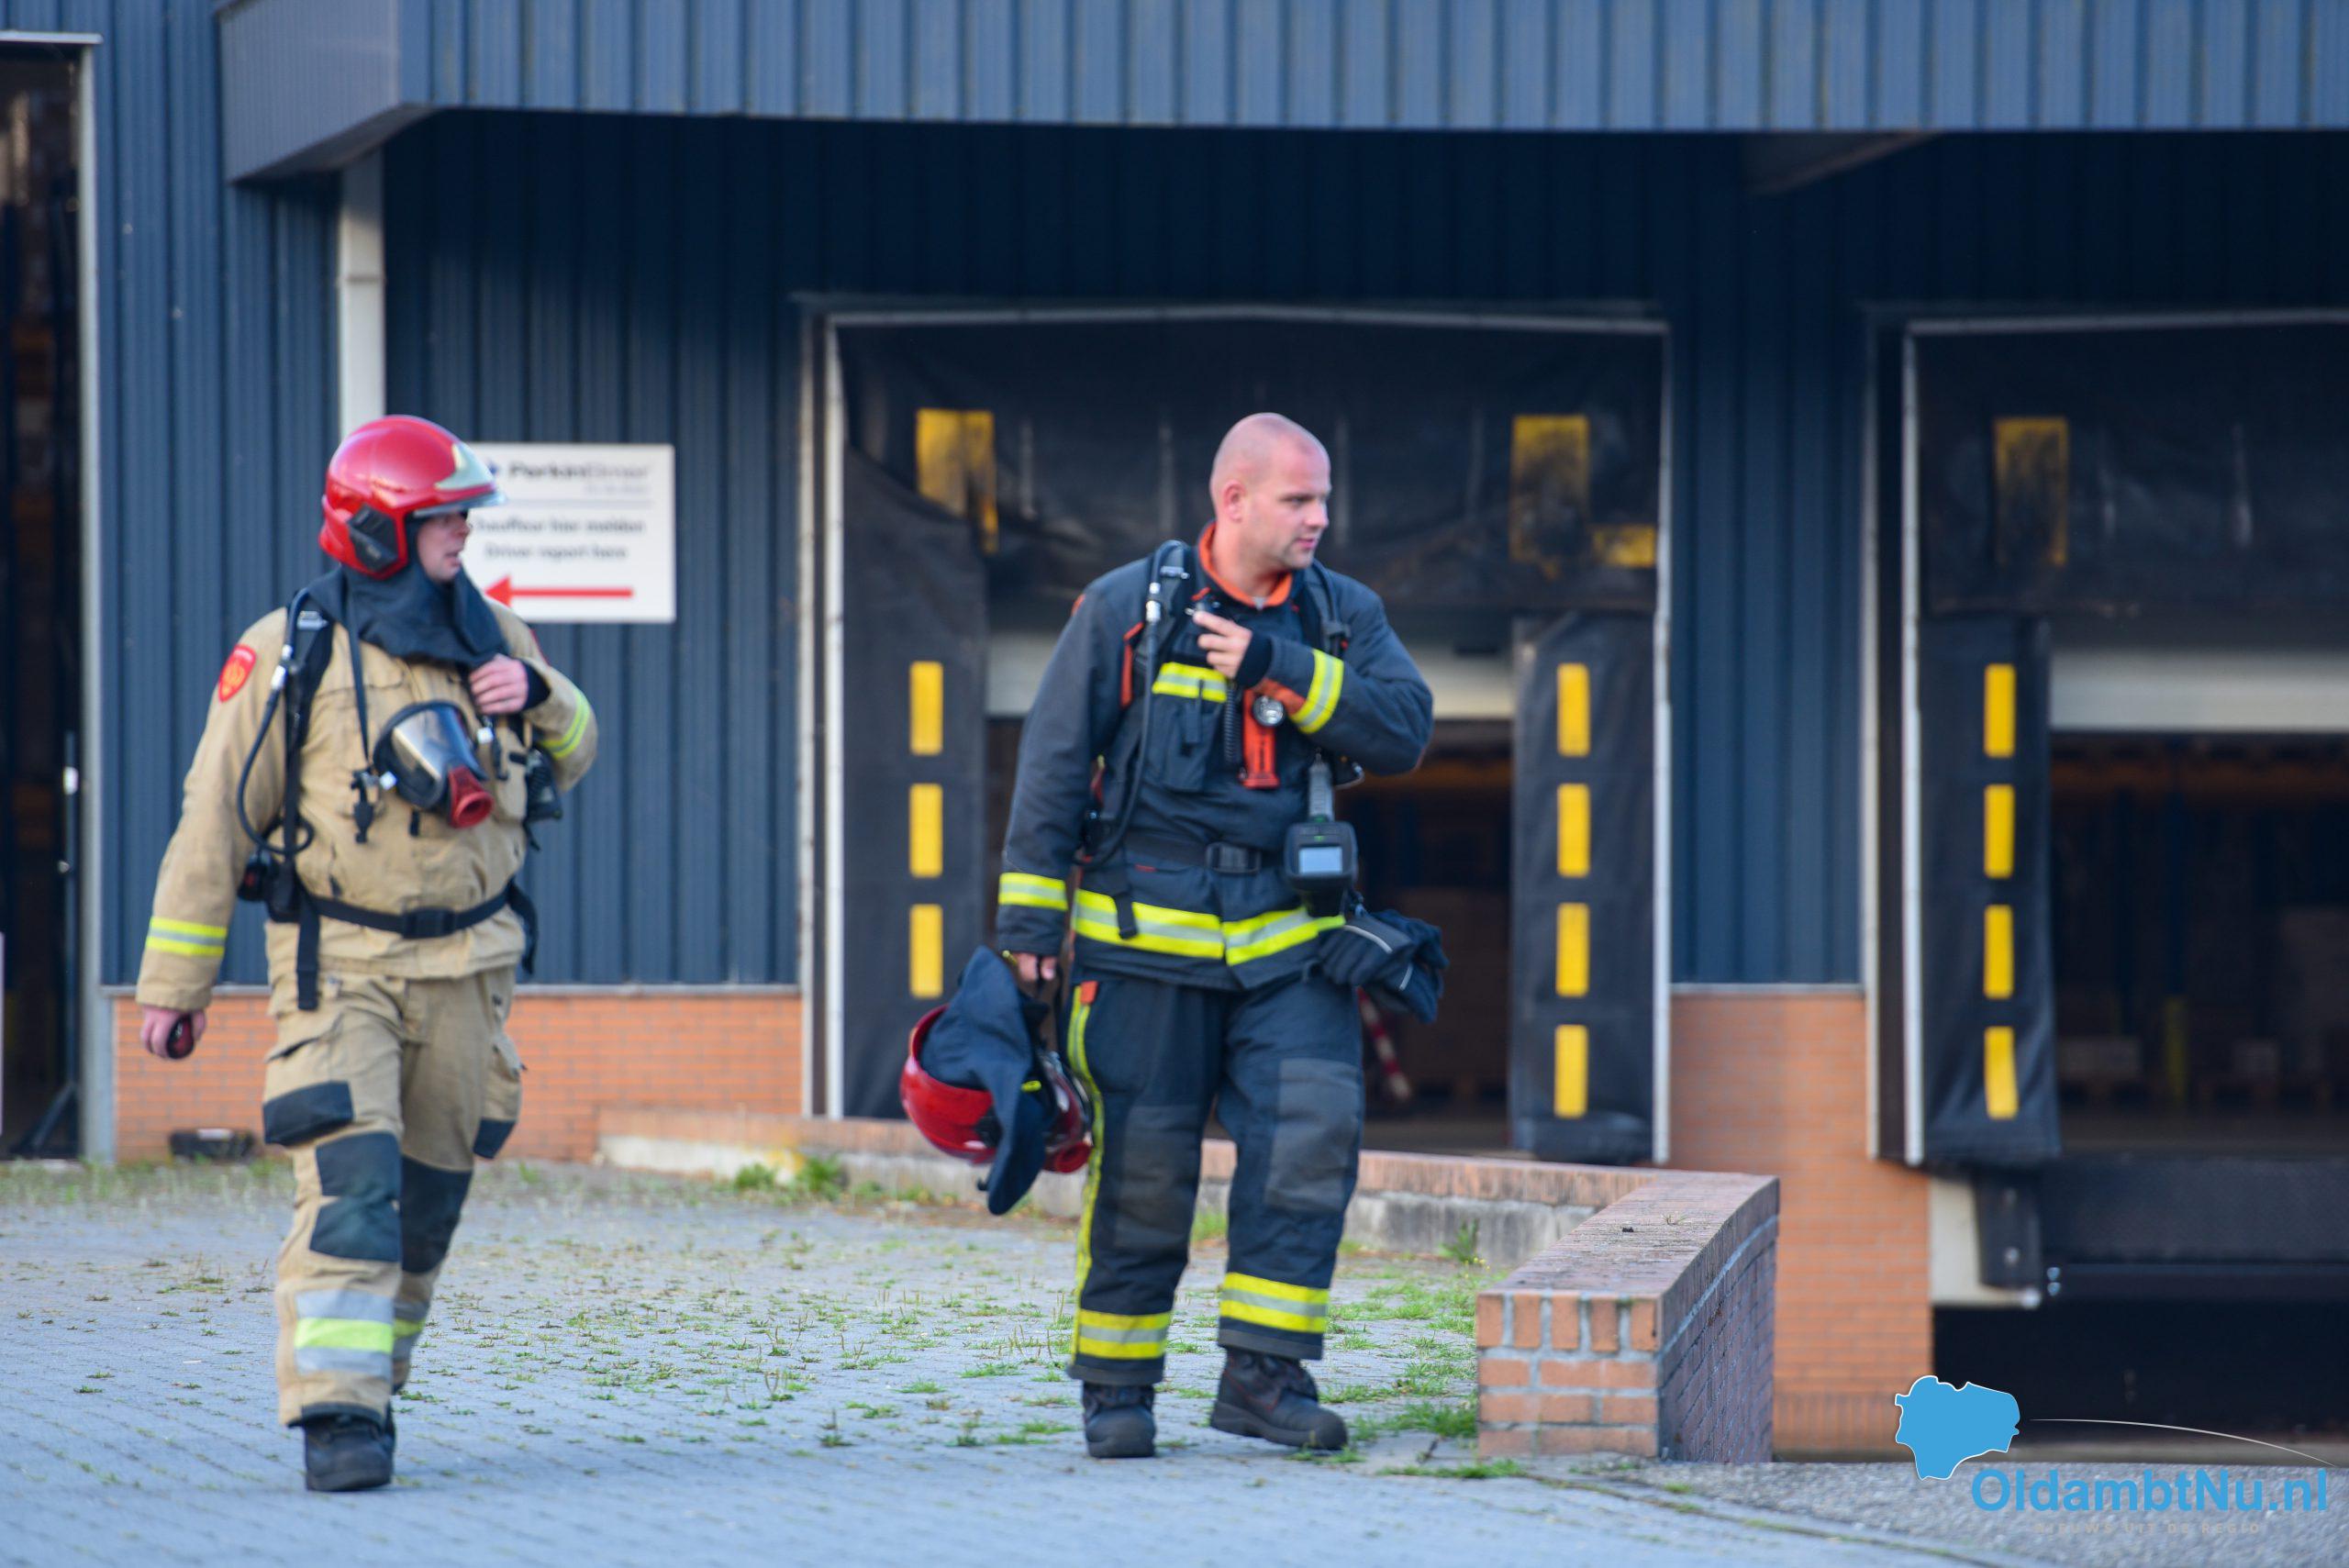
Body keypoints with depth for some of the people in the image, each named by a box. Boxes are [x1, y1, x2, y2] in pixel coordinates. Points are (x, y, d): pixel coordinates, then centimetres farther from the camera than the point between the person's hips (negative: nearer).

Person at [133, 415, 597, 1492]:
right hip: (338, 966, -5)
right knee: (348, 1188, -17)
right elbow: (214, 821, -4)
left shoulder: (489, 635, 6)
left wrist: (540, 699, -6)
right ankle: (334, 1413, -20)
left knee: (428, 1197, 11)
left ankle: (374, 1378, 28)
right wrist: (174, 982, -2)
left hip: (465, 964, 5)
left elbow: (568, 760, 18)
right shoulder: (286, 655, -9)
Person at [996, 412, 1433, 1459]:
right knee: (1141, 1166, 0)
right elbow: (1053, 765, 2)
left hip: (1288, 945, 3)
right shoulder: (1125, 609, -1)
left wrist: (1282, 667, -16)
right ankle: (1116, 1390, 13)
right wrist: (1029, 915, -1)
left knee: (1311, 1137, -12)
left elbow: (1403, 732, -7)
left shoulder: (1343, 616, 7)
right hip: (1148, 938, -2)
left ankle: (1262, 1374, -5)